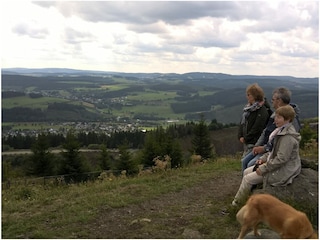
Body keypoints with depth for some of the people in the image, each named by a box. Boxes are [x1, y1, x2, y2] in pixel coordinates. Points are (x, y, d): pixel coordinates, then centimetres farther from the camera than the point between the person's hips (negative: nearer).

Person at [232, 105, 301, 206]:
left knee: (248, 179, -7)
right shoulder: (281, 131, 8)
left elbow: (281, 158, -28)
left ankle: (236, 202, 13)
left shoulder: (288, 137, -25)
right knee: (247, 172, 9)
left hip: (284, 170, -10)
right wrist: (263, 158, 5)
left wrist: (264, 168, -21)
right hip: (275, 163, 10)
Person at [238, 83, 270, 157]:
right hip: (246, 143, 8)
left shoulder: (262, 110, -14)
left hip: (255, 144, -8)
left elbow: (257, 129, -18)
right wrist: (240, 136, 1)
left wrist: (246, 138, -12)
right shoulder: (248, 108, 12)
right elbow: (242, 122, 14)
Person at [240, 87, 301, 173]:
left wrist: (265, 148, -20)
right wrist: (257, 145, 3)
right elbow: (265, 131, 16)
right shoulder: (275, 114, 11)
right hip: (265, 146, 9)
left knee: (251, 164, -21)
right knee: (244, 161, 0)